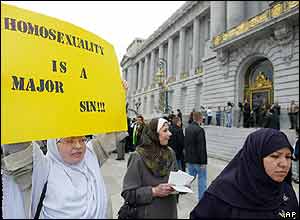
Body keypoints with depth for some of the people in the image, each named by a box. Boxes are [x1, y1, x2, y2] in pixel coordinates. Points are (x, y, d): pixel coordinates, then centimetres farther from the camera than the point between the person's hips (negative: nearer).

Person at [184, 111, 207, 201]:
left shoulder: (187, 128, 6)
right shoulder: (199, 130, -19)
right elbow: (201, 147, -21)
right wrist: (203, 161, -16)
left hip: (189, 159, 7)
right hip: (198, 160, -7)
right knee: (202, 179, 5)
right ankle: (202, 197, 13)